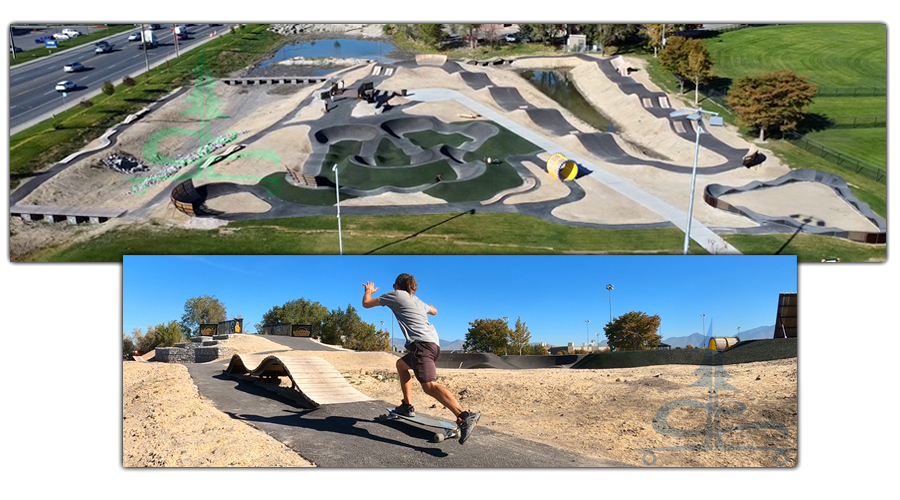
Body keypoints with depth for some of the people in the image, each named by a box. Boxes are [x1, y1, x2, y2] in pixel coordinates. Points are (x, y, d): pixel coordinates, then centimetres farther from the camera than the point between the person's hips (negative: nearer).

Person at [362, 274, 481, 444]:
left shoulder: (396, 295, 10)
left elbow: (366, 303, 17)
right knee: (401, 364, 31)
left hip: (421, 343, -8)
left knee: (429, 385, -24)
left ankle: (465, 417, -43)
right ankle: (408, 406, 28)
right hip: (434, 344, 9)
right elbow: (434, 311, 50)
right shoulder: (418, 301, 29)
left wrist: (368, 290, 37)